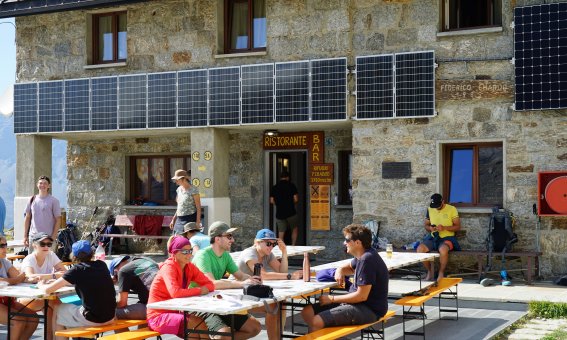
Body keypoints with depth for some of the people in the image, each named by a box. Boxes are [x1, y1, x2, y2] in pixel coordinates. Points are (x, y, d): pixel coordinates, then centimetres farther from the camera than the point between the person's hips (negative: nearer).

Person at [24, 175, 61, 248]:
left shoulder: (53, 201, -2)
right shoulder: (32, 200, 9)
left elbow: (58, 220, -2)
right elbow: (27, 218, 14)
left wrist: (53, 237, -9)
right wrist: (25, 236, 10)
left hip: (48, 238, -4)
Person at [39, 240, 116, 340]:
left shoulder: (77, 270, -10)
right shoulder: (102, 265, 6)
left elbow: (48, 290, -7)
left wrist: (41, 285, 16)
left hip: (92, 319, -6)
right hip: (110, 317, 6)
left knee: (57, 310, 20)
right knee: (73, 307, 33)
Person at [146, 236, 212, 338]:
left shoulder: (190, 267, 3)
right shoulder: (169, 267, -17)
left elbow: (210, 285, 4)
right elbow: (175, 292, -31)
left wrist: (204, 289, -19)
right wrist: (199, 290, -20)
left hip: (174, 313, 6)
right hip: (158, 317, -6)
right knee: (199, 323, -22)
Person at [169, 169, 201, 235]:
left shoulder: (193, 190, -9)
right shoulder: (179, 189, 12)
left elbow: (198, 207, -10)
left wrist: (198, 222, -16)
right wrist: (173, 220, 19)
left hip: (190, 219, -7)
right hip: (179, 220, 7)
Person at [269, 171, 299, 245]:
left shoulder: (274, 187, 4)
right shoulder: (291, 186, -4)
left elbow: (272, 201, 3)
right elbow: (296, 199, -7)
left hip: (279, 214, 2)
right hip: (291, 212, -2)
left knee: (281, 234, 4)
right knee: (294, 229, 17)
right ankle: (293, 246, 9)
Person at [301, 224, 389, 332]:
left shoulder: (367, 259, -21)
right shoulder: (362, 256, 9)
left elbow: (361, 296, -23)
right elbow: (350, 267, 32)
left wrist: (332, 299, -13)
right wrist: (339, 270, 7)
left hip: (369, 310, -10)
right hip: (358, 303, 10)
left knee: (316, 321, -24)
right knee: (307, 312, 3)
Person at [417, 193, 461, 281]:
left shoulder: (452, 209, -3)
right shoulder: (430, 209, 9)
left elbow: (458, 226, -4)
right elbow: (425, 225, 18)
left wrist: (444, 228, -19)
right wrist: (430, 228, -7)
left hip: (447, 237, -4)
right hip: (433, 237, 4)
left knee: (443, 249, -39)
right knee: (420, 249, -25)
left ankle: (441, 273, -15)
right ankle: (430, 271, -3)